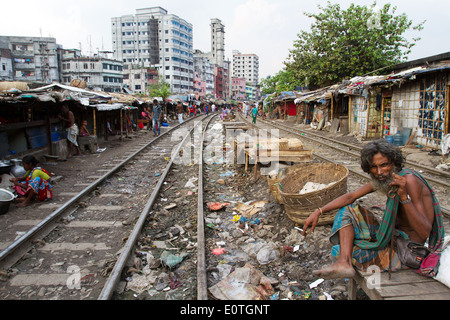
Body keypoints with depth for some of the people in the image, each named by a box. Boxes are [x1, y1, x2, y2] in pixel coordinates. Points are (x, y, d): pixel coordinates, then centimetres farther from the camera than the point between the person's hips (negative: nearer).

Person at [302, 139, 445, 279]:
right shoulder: (383, 178, 0)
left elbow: (425, 232, -30)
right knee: (347, 210, -4)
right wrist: (319, 212, -8)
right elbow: (351, 197, 1)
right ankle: (344, 264, -21)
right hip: (393, 236, 8)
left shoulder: (409, 180, -25)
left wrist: (404, 197, -41)